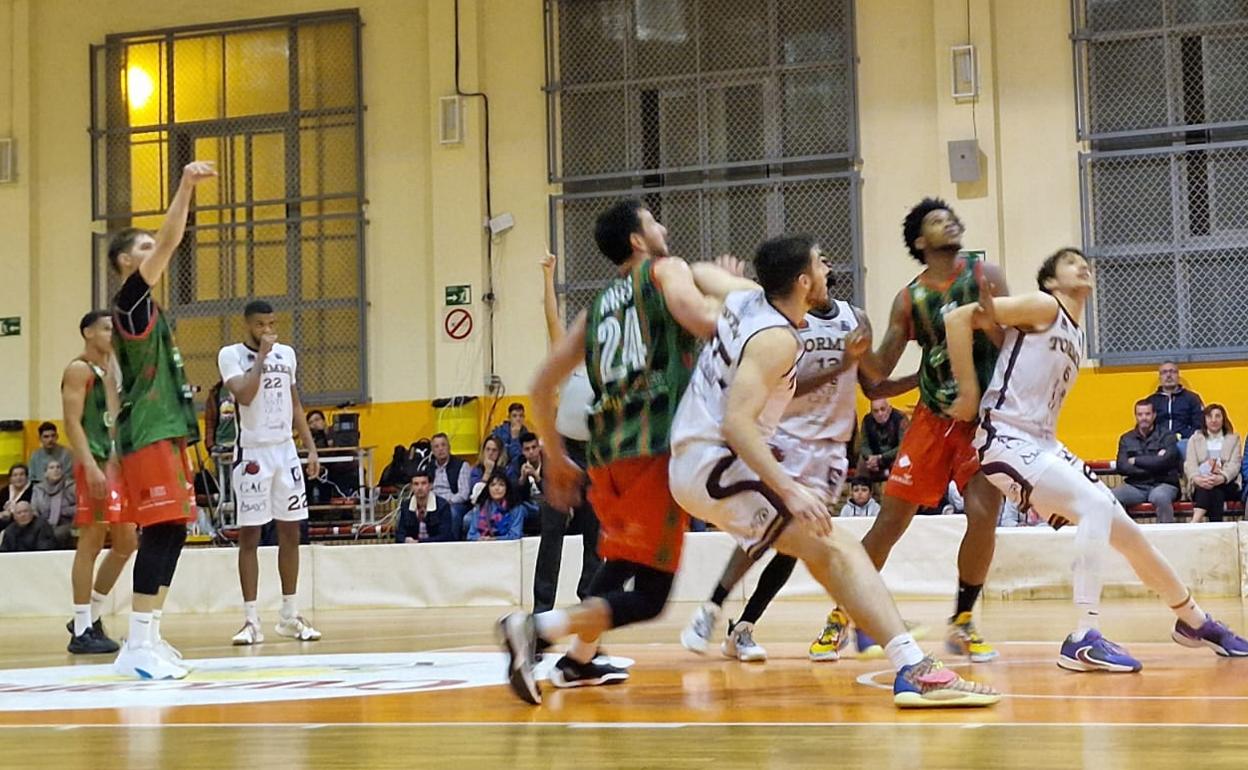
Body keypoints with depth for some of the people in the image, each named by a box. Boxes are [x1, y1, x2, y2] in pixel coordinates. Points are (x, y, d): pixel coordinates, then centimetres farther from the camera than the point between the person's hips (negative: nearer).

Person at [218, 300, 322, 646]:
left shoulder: (286, 354, 10)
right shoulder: (231, 354, -6)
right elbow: (244, 395, -22)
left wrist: (311, 447, 10)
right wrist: (261, 356, -17)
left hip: (285, 450, 5)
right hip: (252, 453, -5)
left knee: (290, 532, 7)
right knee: (249, 535, -4)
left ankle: (290, 616, 16)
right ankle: (251, 620, 0)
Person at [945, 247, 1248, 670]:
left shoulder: (1076, 338, 20)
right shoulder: (1043, 307, -6)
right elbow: (956, 318, -15)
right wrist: (969, 393, -15)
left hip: (1044, 445, 9)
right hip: (1007, 440, -9)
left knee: (1127, 531, 12)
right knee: (1096, 506, -27)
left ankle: (1193, 621, 30)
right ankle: (1084, 639, -28)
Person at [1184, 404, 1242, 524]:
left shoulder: (1233, 439, 16)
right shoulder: (1195, 439, 17)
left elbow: (1234, 465, -1)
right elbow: (1190, 465, 1)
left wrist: (1221, 478, -25)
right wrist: (1198, 479, -25)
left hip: (1227, 486, 0)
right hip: (1201, 485, 0)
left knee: (1214, 487, -36)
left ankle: (1195, 522, -52)